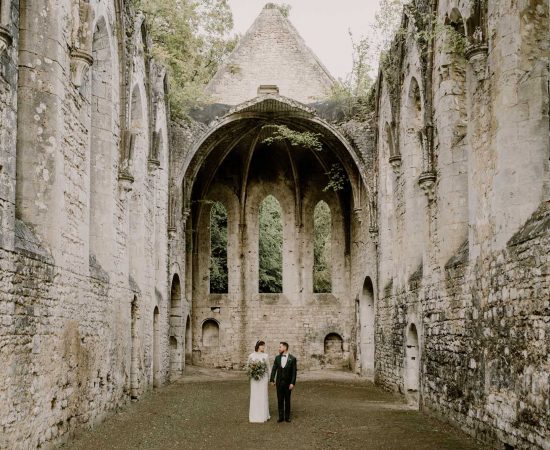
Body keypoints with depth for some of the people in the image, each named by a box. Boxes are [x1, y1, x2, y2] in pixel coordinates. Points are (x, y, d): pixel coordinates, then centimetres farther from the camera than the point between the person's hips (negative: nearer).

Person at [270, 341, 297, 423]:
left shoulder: (292, 359, -8)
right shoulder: (277, 358, 3)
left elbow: (294, 372, -9)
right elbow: (274, 369, 3)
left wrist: (292, 383, -14)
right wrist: (272, 380, -4)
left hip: (288, 383, -3)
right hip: (279, 382, 3)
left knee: (287, 400, 7)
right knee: (280, 400, 4)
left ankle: (287, 417, 15)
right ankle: (281, 417, 9)